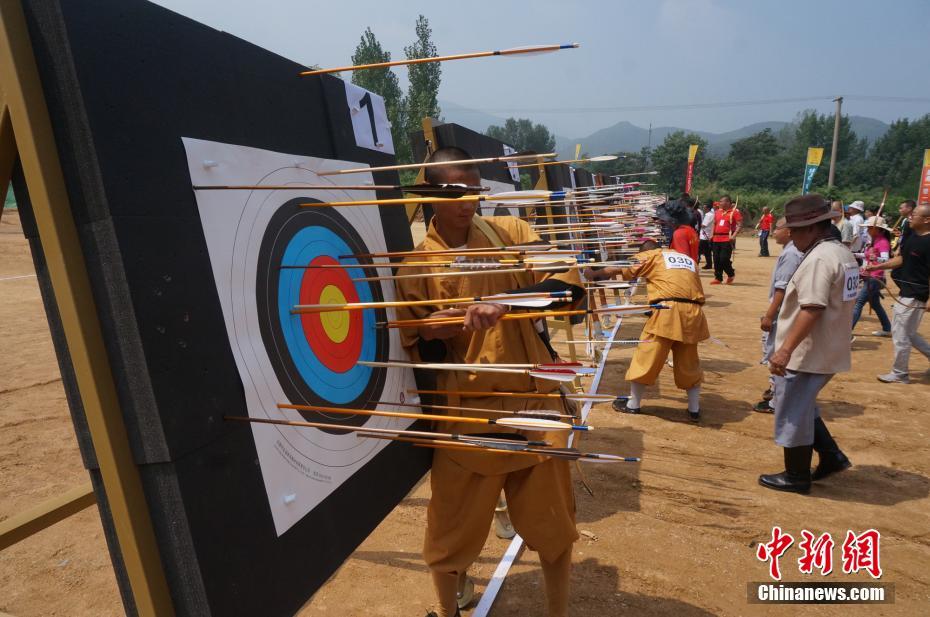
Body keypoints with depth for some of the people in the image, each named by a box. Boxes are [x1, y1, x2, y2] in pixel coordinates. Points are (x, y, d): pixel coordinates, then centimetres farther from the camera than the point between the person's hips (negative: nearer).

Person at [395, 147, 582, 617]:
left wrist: (506, 300, -24)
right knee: (450, 530, 14)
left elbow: (570, 283, -10)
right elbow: (418, 352, 1)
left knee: (553, 523, 15)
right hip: (465, 412, -1)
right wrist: (430, 335, -21)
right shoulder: (415, 259, -2)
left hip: (534, 401, 1)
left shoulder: (509, 231, 1)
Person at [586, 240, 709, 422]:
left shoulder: (650, 256, 14)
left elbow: (615, 269, 11)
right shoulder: (689, 259, 29)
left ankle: (633, 404, 19)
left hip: (668, 309, -5)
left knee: (646, 357, 8)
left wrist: (592, 274, 25)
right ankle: (694, 409, 24)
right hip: (693, 312, 5)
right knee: (689, 363, 17)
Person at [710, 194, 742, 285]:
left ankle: (731, 274, 16)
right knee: (716, 259, 5)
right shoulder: (717, 211, 14)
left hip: (727, 239, -6)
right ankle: (718, 278, 14)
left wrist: (734, 235, -20)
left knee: (724, 259, -9)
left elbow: (740, 225, -9)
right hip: (716, 239, 6)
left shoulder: (734, 211, -5)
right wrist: (712, 234, 13)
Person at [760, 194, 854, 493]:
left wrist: (786, 350, -31)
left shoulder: (819, 259, -21)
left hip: (807, 354, -10)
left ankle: (796, 476, 18)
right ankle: (831, 456, 29)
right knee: (801, 407, 24)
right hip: (828, 352, 10)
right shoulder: (843, 253, 12)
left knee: (792, 412, 4)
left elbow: (812, 309, -29)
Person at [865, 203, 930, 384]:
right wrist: (877, 267, 11)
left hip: (914, 296, -9)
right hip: (907, 293, 9)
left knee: (901, 334, 1)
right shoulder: (913, 236, 9)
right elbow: (902, 259, 18)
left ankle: (899, 374, 14)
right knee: (907, 333, 19)